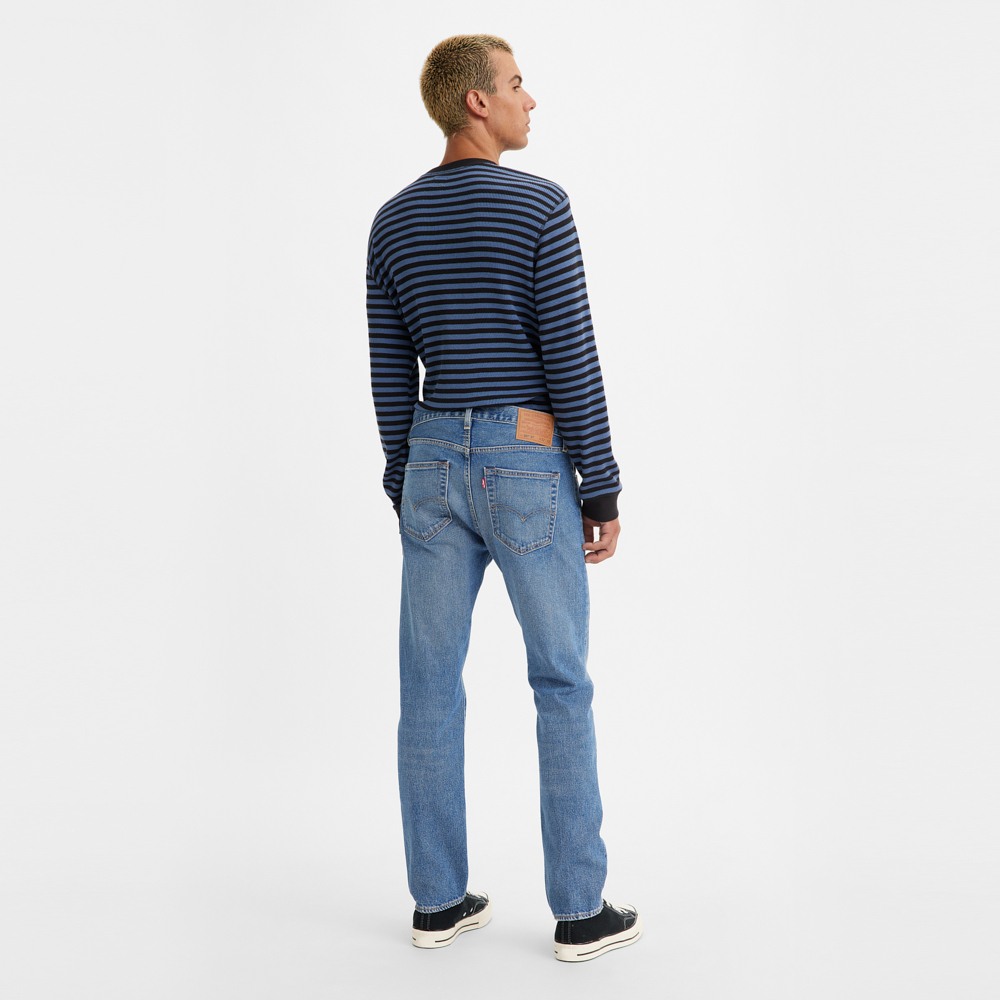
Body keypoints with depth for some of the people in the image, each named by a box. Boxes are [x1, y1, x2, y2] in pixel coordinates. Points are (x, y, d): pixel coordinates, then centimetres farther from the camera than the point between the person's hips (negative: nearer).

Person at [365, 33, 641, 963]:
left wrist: (406, 487, 16)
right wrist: (605, 492, -7)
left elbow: (389, 372, 9)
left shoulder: (393, 220, 7)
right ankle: (581, 910, 10)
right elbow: (571, 362, -14)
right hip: (529, 472, -5)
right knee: (562, 684, 4)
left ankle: (439, 898, 16)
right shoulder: (540, 205, -10)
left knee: (431, 685, 9)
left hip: (436, 467, 5)